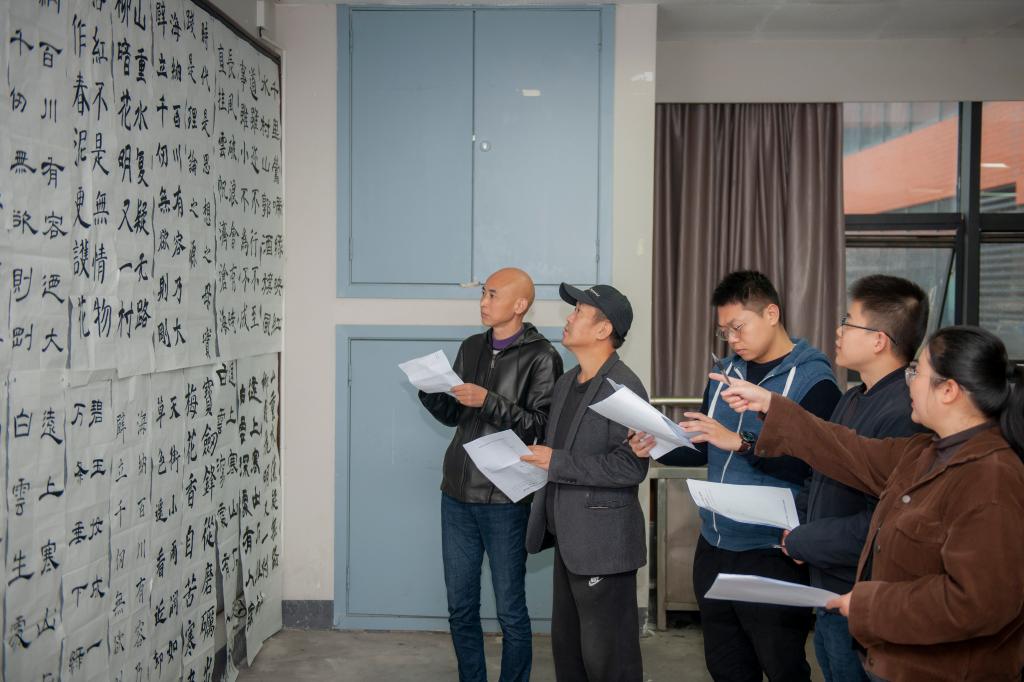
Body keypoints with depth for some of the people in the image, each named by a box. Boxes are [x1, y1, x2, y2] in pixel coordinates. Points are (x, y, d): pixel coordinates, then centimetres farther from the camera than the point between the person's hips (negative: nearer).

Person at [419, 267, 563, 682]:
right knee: (460, 607, 13)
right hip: (457, 494, 6)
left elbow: (541, 427, -15)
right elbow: (453, 416, 14)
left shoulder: (541, 357, -8)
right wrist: (430, 391, -4)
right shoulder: (471, 348, 11)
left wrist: (488, 401, -22)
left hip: (505, 500, -5)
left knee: (510, 610, 5)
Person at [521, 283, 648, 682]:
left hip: (602, 543, -9)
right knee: (567, 648, 18)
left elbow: (632, 466, -23)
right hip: (568, 539, 9)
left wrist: (557, 463, -20)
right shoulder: (566, 384, 13)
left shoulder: (623, 387, -15)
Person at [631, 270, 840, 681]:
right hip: (714, 548, 7)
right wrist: (659, 448, -1)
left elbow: (813, 464, -22)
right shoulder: (726, 372, 11)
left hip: (771, 555, -6)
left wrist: (741, 442, -29)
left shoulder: (813, 379, -10)